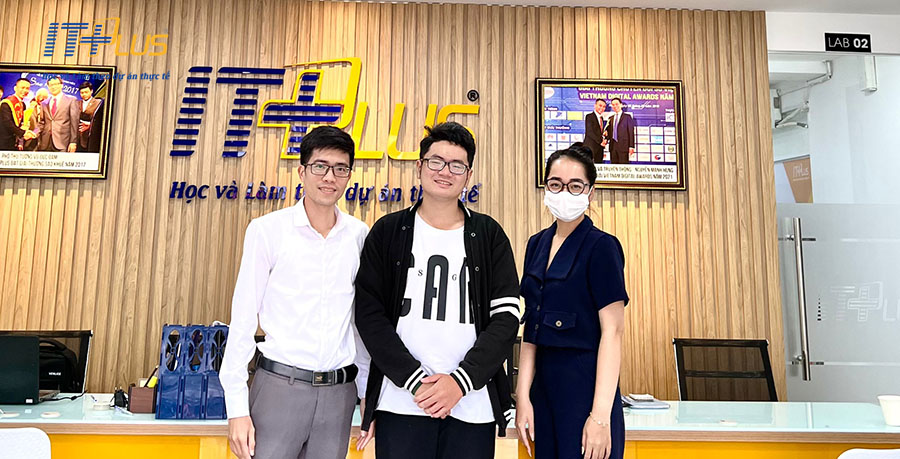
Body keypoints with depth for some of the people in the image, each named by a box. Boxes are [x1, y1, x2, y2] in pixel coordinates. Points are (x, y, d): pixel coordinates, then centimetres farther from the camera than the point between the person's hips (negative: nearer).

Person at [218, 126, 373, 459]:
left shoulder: (359, 236, 3)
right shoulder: (268, 230, -6)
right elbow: (243, 320, -4)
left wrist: (368, 391, 11)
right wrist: (237, 407, -6)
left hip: (340, 393, 3)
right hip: (280, 386, -3)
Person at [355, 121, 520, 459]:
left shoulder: (488, 235, 5)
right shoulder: (388, 232, 4)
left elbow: (506, 316, 0)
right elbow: (369, 314, -2)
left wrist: (461, 380, -11)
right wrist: (415, 381, -11)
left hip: (473, 406, 1)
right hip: (401, 403, 0)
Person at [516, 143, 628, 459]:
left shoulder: (600, 247, -10)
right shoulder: (537, 244, 9)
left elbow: (612, 332, -14)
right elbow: (531, 328, 9)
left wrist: (601, 416, -18)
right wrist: (523, 395, 3)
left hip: (584, 385, -6)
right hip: (543, 382, 6)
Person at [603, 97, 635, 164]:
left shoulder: (627, 117, 3)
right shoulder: (610, 118, 17)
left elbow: (631, 132, -2)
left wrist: (631, 146, -9)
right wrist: (606, 140, -5)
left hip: (623, 146, -5)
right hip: (613, 146, 5)